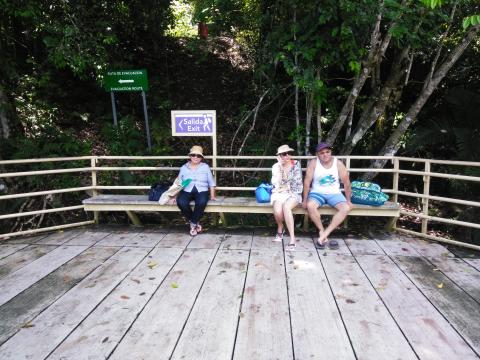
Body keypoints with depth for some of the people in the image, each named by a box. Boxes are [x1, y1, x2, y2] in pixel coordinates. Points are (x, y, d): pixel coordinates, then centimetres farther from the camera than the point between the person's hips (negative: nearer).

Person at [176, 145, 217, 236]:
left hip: (201, 191, -1)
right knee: (181, 202, -33)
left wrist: (212, 195, 4)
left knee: (201, 202, -37)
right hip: (186, 191, 1)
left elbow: (211, 182, 13)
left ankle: (193, 223, -13)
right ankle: (195, 222, -9)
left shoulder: (205, 167, 12)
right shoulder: (184, 168, 14)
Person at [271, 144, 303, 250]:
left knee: (286, 207, -35)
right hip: (279, 194, 1)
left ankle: (292, 238, -30)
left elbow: (297, 182, -1)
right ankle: (280, 229, 3)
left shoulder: (296, 164, 0)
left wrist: (285, 187, -9)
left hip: (293, 193, -1)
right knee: (277, 210, -31)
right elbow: (276, 184, -11)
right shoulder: (276, 167, 1)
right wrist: (280, 167, -15)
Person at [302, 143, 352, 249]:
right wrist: (305, 200, -11)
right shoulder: (313, 163, -8)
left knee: (346, 208, -27)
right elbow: (307, 182, -8)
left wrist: (348, 200, 0)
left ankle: (325, 234, -24)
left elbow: (346, 182, 1)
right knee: (310, 206, -34)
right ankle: (322, 231, -15)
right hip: (317, 193, -1)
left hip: (334, 194, 1)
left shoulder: (338, 163, -5)